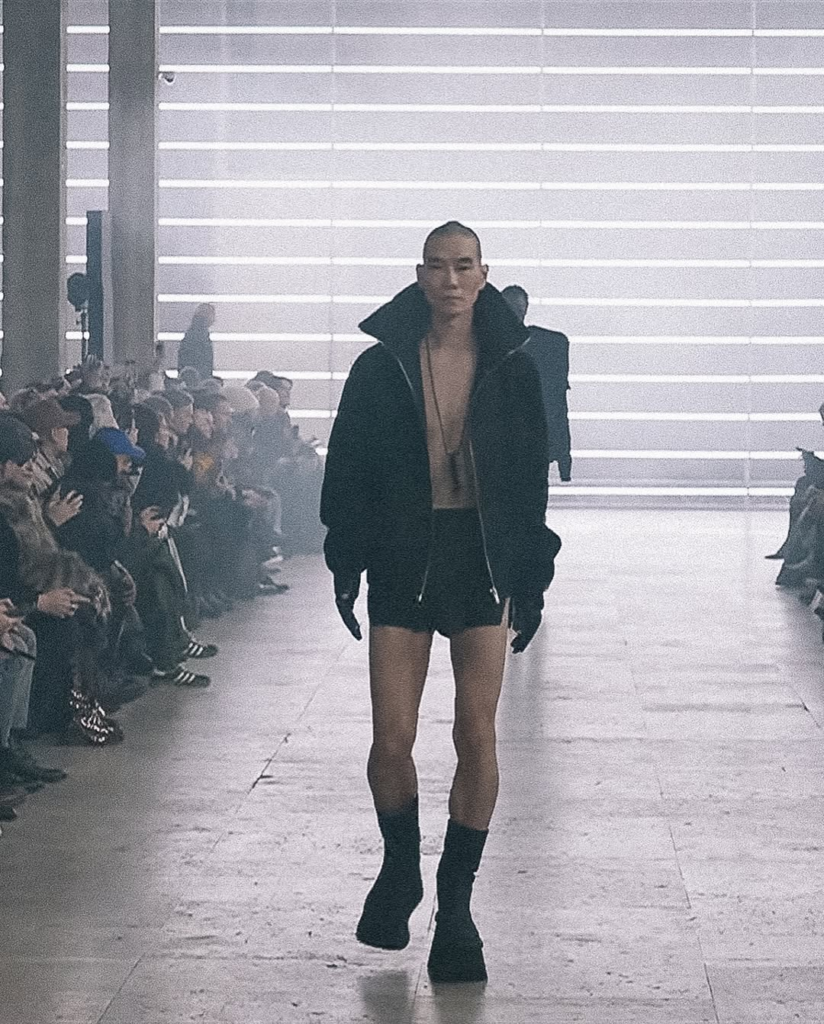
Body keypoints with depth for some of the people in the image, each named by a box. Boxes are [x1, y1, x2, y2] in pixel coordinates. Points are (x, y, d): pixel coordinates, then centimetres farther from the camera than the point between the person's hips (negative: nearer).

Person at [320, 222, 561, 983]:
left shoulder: (511, 369, 2)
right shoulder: (381, 367, 0)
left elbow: (532, 479, 5)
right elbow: (349, 471, 4)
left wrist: (532, 578, 2)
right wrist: (347, 565, -1)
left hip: (484, 561, 0)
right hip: (403, 562, 0)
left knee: (477, 736, -3)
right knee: (391, 742, -4)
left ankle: (456, 903, 10)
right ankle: (400, 867, 25)